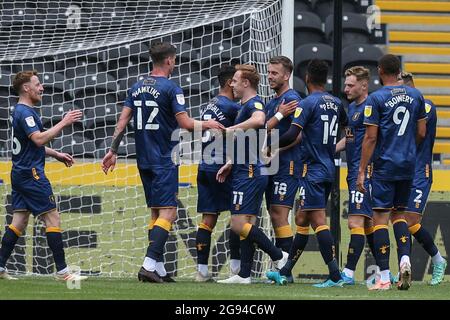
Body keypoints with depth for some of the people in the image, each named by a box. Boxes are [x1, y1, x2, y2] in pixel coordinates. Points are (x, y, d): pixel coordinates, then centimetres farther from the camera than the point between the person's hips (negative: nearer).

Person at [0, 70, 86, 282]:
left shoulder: (21, 111, 18)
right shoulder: (25, 112, -14)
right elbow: (39, 139, -27)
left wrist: (56, 155, 24)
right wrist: (64, 123, -24)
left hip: (20, 174, 10)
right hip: (31, 174, -10)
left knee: (19, 222, 9)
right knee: (52, 218, -8)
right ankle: (62, 271, -9)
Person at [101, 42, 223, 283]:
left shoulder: (136, 88, 10)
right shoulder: (170, 89, -10)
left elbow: (123, 120, 8)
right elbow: (185, 123, -13)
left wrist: (113, 150, 11)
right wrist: (207, 125, 4)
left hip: (144, 161, 7)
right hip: (164, 161, -7)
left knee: (156, 213, 13)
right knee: (168, 213, -9)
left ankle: (159, 269, 10)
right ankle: (149, 265, -22)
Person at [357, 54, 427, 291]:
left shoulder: (376, 99, -9)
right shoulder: (415, 96, 6)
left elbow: (370, 138, -10)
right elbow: (421, 133, 9)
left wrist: (361, 171, -6)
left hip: (385, 165, -5)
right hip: (408, 165, 5)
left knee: (380, 217, -1)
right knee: (399, 213, 18)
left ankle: (384, 277, -5)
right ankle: (405, 258, -5)